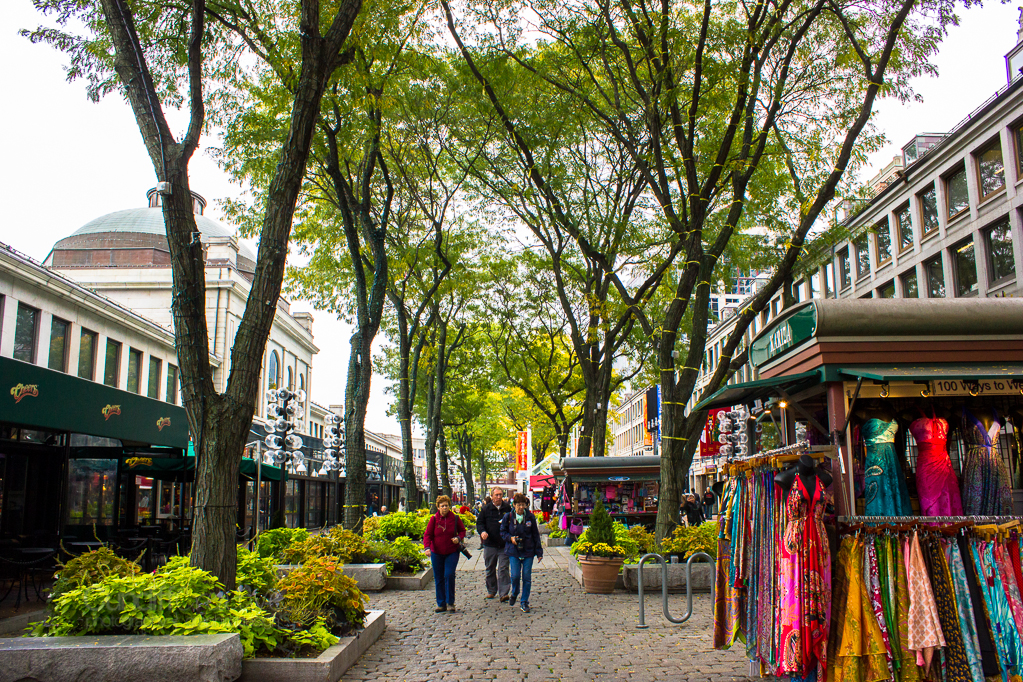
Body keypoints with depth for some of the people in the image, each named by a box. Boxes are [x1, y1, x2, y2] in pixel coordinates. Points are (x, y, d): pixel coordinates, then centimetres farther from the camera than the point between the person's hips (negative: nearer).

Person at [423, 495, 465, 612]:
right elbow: (427, 535, -4)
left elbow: (462, 530, 11)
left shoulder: (455, 518, -2)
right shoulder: (433, 519, -4)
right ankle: (441, 604, 16)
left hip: (452, 552, -1)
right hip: (436, 553, 1)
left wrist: (459, 538, -10)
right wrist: (427, 547, -20)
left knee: (449, 575, -13)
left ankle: (450, 603, 1)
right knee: (438, 578, 5)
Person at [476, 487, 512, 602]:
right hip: (490, 544, 1)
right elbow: (479, 522, 5)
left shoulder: (507, 508, 3)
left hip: (504, 545, -1)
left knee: (503, 569, -6)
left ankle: (504, 593, -3)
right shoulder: (486, 509, 2)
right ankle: (491, 591, 27)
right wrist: (482, 532, -14)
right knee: (490, 569, 12)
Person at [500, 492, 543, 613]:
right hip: (513, 551, -1)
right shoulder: (508, 517, -1)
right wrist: (510, 538, -11)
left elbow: (535, 535, 5)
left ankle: (525, 602, 13)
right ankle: (514, 594, 24)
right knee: (515, 575, -8)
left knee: (527, 577, 0)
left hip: (528, 551, 1)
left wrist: (539, 552, 3)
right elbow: (503, 531, 9)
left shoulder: (530, 517, 0)